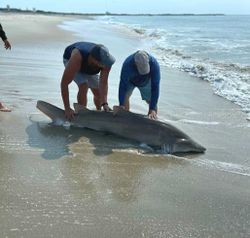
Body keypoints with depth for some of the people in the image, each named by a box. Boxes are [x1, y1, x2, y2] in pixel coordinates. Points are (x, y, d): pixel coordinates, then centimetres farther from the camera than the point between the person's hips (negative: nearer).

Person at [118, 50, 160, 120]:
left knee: (152, 101, -9)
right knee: (125, 95, -24)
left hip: (146, 82, 1)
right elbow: (123, 85, -37)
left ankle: (153, 119, 13)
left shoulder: (154, 64, -39)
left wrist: (153, 109, -43)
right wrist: (121, 105, -42)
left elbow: (155, 87, -39)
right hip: (130, 81, -1)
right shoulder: (127, 64, -41)